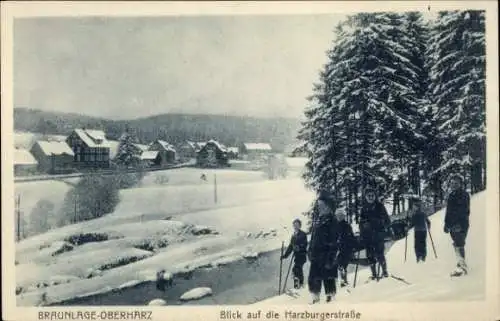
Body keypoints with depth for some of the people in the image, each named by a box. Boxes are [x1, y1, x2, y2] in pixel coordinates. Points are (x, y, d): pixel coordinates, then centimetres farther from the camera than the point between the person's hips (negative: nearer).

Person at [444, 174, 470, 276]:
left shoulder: (464, 195, -5)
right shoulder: (451, 196, 16)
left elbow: (465, 211, -13)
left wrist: (460, 223, -21)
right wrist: (447, 224, 18)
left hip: (461, 225, -8)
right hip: (453, 225, 8)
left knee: (459, 245, -12)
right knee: (457, 245, 11)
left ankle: (462, 267, -11)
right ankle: (461, 265, 18)